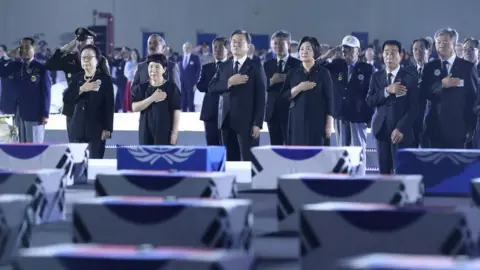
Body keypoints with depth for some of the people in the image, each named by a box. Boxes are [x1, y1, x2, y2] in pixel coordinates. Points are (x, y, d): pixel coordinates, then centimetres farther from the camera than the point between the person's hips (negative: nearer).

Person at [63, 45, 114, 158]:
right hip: (78, 128, 4)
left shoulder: (105, 78, -1)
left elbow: (110, 105, -4)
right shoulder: (76, 78, 12)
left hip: (97, 129, -4)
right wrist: (81, 89, -14)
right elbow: (66, 99, 1)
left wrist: (107, 128, -10)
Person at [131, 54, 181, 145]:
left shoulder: (171, 87, -3)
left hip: (165, 131, -3)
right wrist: (152, 98, -15)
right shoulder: (142, 88, 7)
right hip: (146, 131, 4)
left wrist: (175, 132, -8)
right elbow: (134, 107, -4)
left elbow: (176, 111, -3)